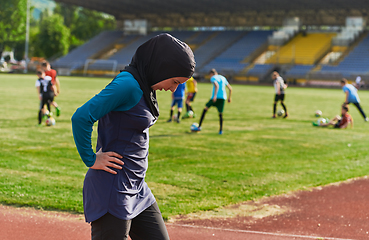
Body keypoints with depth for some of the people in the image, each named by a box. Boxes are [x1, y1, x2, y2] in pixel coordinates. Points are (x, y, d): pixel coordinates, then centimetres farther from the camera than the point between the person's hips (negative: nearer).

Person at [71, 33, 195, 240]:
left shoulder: (144, 87, 10)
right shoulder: (128, 85, -19)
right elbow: (81, 117, -25)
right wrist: (91, 160, -17)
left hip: (138, 190, 10)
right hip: (113, 191, -10)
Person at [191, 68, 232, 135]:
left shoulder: (213, 78, 2)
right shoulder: (223, 78, 21)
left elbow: (217, 85, -18)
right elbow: (230, 88, 21)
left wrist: (215, 95, -27)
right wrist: (229, 97, 31)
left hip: (216, 97, -4)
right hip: (223, 97, 4)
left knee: (205, 109, 11)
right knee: (220, 114, 10)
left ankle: (199, 127, 9)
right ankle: (221, 130, -1)